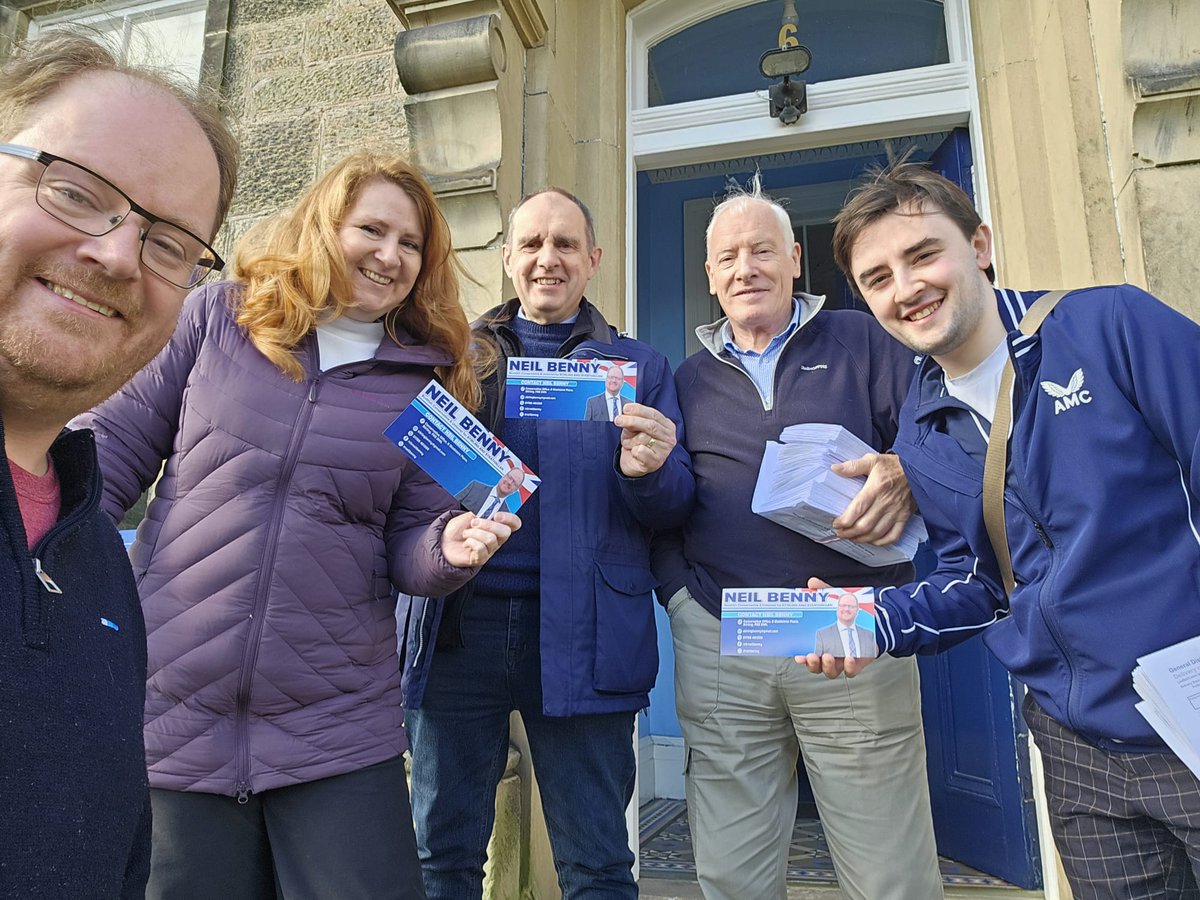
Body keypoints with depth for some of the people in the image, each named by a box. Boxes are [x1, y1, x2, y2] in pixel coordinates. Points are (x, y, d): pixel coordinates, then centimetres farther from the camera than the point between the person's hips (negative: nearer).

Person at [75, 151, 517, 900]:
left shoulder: (428, 382, 2)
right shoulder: (221, 316, 1)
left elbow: (407, 546, 4)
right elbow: (120, 439, 7)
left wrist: (449, 547, -17)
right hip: (174, 708, 1)